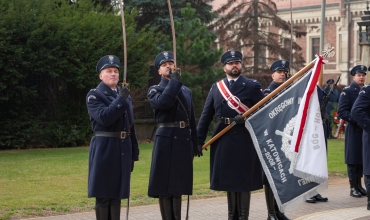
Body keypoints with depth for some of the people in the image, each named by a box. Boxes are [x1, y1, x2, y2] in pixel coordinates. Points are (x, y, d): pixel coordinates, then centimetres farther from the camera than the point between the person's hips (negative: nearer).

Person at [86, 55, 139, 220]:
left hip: (123, 149, 6)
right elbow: (104, 118, -20)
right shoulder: (94, 95, -3)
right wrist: (120, 99, -18)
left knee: (117, 193, 9)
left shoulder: (125, 95, 15)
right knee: (103, 195, -2)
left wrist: (133, 154, 14)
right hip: (104, 149, -6)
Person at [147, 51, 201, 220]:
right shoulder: (155, 90, 3)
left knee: (178, 182, 10)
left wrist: (195, 144, 13)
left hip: (184, 141, 5)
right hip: (166, 140, -4)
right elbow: (163, 102, -21)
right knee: (165, 183, -2)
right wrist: (175, 81, -13)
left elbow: (192, 120, 18)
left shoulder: (186, 91, 18)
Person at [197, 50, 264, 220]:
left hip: (244, 139, -3)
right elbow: (206, 115, 8)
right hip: (223, 139, 4)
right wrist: (199, 140, 3)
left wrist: (246, 118, -19)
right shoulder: (216, 87, 9)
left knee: (244, 179, 2)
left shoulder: (252, 86, 1)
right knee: (228, 178, 11)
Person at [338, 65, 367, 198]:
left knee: (363, 159, 9)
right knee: (353, 159, -1)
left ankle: (359, 185, 19)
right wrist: (356, 120, -20)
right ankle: (353, 187, 6)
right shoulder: (347, 91, -3)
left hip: (366, 129, 5)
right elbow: (341, 112, -11)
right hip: (354, 130, -5)